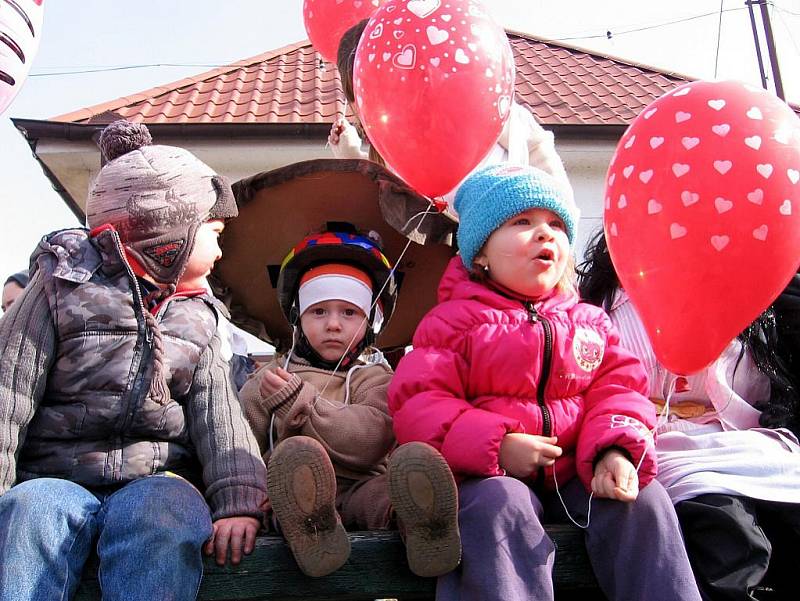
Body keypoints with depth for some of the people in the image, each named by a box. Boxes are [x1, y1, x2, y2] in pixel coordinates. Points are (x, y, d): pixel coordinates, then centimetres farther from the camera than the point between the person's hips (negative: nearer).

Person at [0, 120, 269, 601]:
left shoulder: (201, 316, 15)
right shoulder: (64, 284, 5)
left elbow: (218, 412, 2)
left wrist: (237, 501, -14)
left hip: (156, 479, 2)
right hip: (56, 476, -1)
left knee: (164, 508, -34)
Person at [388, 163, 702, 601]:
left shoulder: (588, 321, 13)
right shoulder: (453, 320, -1)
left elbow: (616, 388, 6)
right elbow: (418, 403, -9)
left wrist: (616, 450, -17)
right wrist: (495, 446, -21)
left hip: (576, 473, 4)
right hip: (492, 476, -4)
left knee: (643, 500, -18)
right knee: (497, 506, -34)